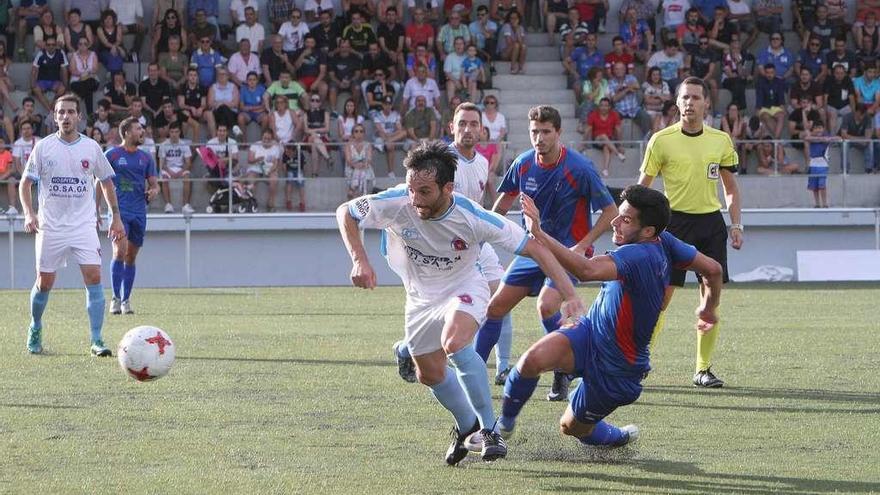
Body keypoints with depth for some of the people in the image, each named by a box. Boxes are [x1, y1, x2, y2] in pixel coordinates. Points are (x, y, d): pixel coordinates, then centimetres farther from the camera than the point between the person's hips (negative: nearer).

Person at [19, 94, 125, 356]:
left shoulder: (91, 148, 3)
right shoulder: (43, 148, 0)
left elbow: (107, 182, 15)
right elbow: (26, 183, 4)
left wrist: (116, 216, 11)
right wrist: (29, 213, -11)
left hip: (84, 225, 0)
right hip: (50, 226, 0)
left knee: (94, 277, -14)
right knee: (44, 283, 6)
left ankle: (96, 341, -12)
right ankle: (35, 328, 33)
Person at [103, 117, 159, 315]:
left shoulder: (146, 158, 13)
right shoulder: (112, 155, 1)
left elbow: (154, 183, 16)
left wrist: (154, 191, -9)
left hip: (139, 213, 4)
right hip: (119, 210, -4)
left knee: (131, 257, 7)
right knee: (120, 251, -18)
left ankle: (126, 300, 14)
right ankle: (116, 299, -14)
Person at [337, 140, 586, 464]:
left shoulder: (474, 218, -32)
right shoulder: (396, 204, -28)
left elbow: (535, 249, -26)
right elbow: (345, 213, -12)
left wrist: (570, 295, -33)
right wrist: (359, 260, -26)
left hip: (464, 289, -4)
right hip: (421, 297, 4)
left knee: (454, 343, -33)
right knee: (430, 375, 13)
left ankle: (489, 428, -17)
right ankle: (466, 424, 44)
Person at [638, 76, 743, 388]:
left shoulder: (721, 140, 6)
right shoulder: (662, 140, -2)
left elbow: (730, 188, 14)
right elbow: (642, 186, 2)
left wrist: (736, 225, 5)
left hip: (710, 222, 3)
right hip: (675, 220, -3)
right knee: (660, 297, -7)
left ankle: (703, 369, 9)